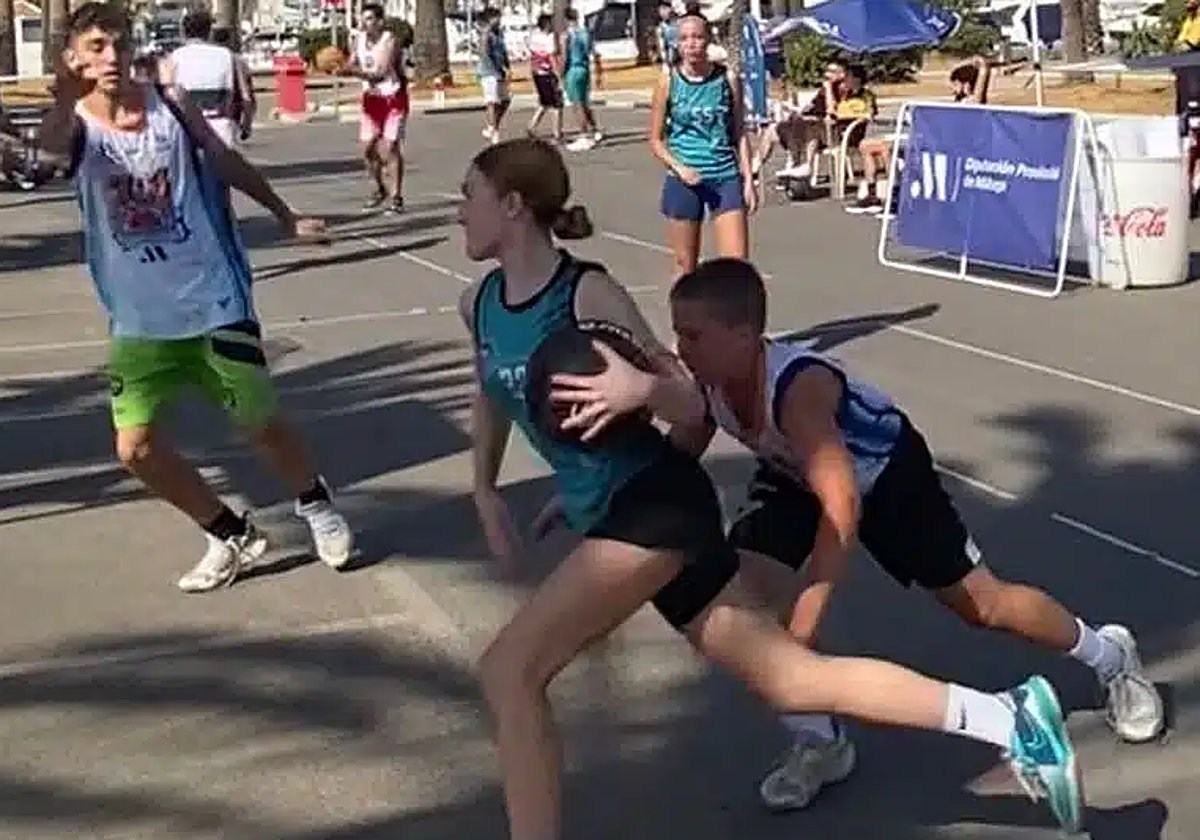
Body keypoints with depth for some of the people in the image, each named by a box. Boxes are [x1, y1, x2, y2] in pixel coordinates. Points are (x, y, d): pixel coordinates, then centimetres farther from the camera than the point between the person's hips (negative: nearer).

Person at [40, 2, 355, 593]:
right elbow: (51, 141, -36)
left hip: (215, 300, 0)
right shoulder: (77, 124, -10)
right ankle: (233, 537, 16)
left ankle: (315, 504, 37)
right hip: (139, 319, 1)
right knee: (136, 449, -5)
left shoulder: (169, 104, -5)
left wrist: (288, 218, 20)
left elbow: (228, 164, 12)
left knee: (261, 423, 8)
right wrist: (65, 99, -58)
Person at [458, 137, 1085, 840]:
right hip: (617, 515, 8)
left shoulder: (589, 293, -13)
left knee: (510, 670, -15)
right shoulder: (478, 305, 9)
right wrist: (487, 495, 26)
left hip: (657, 503, -8)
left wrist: (643, 391, -29)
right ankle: (1010, 719, 15)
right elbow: (493, 396, 29)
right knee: (794, 679, 8)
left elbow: (693, 406, -9)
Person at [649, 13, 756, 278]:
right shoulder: (669, 82, -2)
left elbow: (739, 135, 8)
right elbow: (656, 140, 2)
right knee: (685, 266, 7)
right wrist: (680, 168, -14)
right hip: (684, 181, 0)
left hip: (726, 178, 1)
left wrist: (748, 180, 1)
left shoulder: (728, 79, 1)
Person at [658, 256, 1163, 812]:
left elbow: (842, 506, -49)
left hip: (885, 471, -6)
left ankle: (1111, 657, 36)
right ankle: (820, 743, 2)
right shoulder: (703, 385, -23)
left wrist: (805, 615, -52)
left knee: (979, 604, 7)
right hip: (795, 475, 6)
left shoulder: (797, 388, -43)